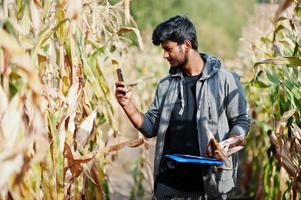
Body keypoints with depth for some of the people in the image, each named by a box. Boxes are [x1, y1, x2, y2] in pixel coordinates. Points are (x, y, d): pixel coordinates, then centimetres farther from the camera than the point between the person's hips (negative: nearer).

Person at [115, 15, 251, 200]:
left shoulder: (225, 80, -5)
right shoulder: (166, 85, 9)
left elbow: (241, 122, -1)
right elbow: (151, 128, 9)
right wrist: (128, 104, -5)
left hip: (209, 184, -4)